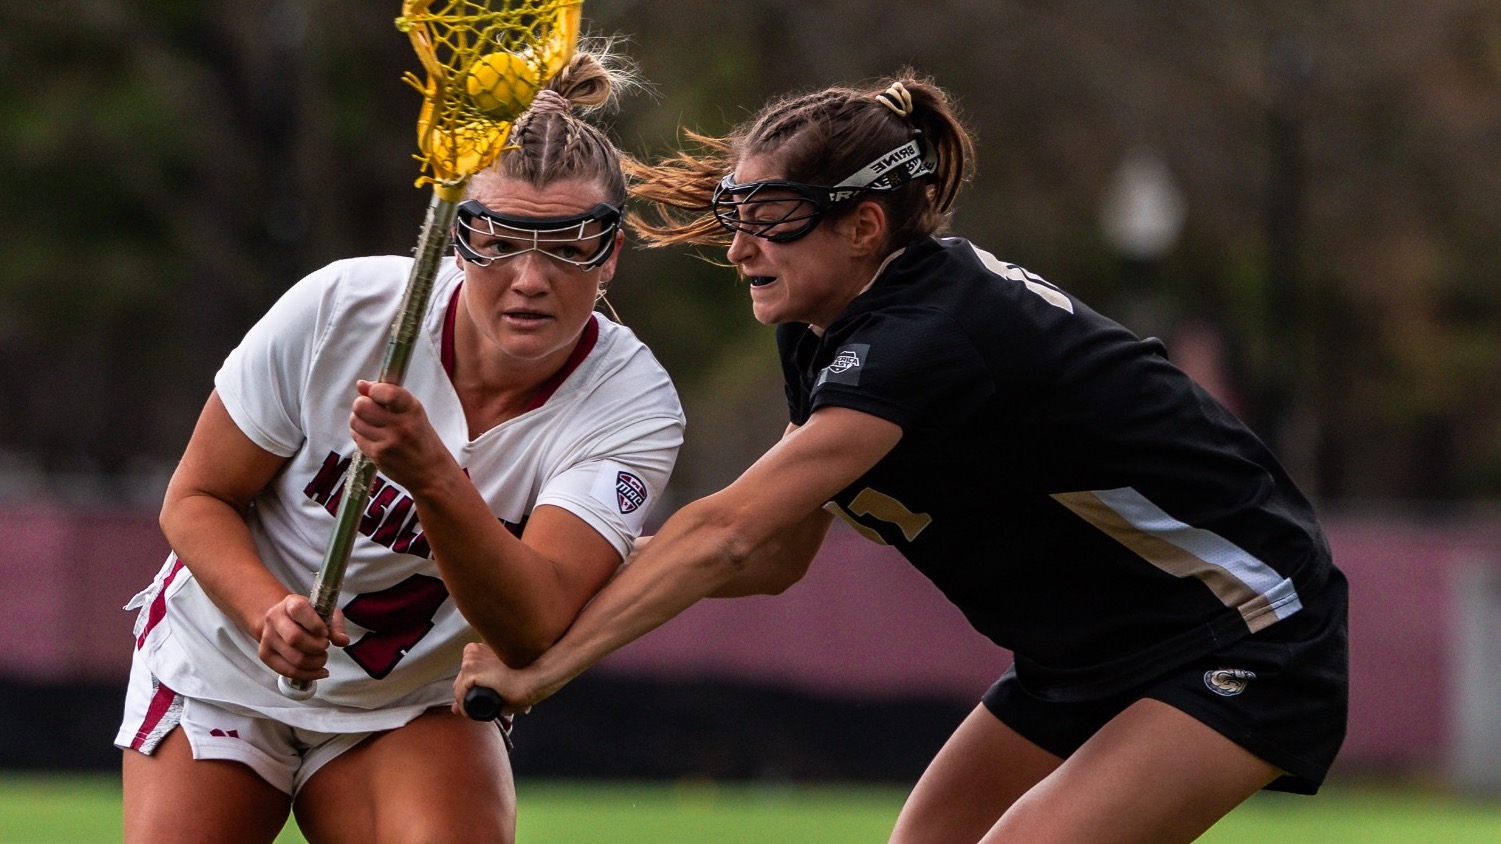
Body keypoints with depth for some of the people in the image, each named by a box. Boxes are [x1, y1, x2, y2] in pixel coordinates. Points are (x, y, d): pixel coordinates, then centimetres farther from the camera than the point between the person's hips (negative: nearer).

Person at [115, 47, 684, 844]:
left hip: (419, 704, -1)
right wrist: (268, 609, -31)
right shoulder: (338, 310, -22)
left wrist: (433, 475, -50)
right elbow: (194, 499, -10)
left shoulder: (634, 407, -22)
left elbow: (532, 625, -34)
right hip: (221, 666, 1)